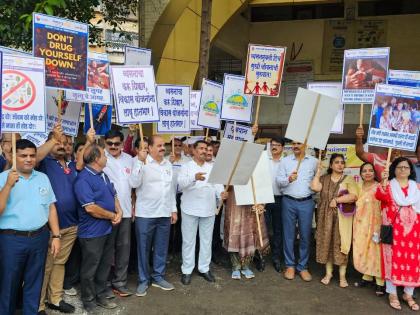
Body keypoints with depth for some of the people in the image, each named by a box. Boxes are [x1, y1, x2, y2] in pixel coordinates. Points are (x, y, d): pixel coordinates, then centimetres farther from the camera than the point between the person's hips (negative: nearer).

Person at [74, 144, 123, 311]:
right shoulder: (83, 179, -19)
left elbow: (114, 196, 16)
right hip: (92, 233, -8)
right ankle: (89, 303, 22)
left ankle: (101, 296, 33)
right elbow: (90, 208, -26)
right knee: (90, 269, 7)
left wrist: (119, 212, -5)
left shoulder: (104, 176, 10)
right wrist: (112, 216, -14)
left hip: (109, 229, 9)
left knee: (105, 265, 18)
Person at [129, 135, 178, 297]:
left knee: (162, 247, 13)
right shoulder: (141, 162, -6)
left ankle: (158, 277, 28)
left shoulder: (168, 164, 10)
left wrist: (173, 209, 13)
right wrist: (140, 161, -23)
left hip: (165, 213, 5)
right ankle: (143, 280, 20)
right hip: (145, 214, -5)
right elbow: (134, 183, -19)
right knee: (143, 248, 6)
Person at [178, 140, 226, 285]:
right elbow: (181, 183, -16)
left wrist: (221, 193, -17)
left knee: (206, 240, 12)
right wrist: (194, 178, -35)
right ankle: (187, 270, 14)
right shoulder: (186, 166, 0)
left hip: (209, 209, 4)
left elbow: (217, 183, 5)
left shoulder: (212, 168, 12)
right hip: (190, 209, -4)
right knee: (189, 241, 4)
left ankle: (204, 268, 24)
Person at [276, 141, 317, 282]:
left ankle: (303, 266, 17)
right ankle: (290, 265, 17)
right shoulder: (284, 161, 4)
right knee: (288, 234, 5)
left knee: (305, 235, 4)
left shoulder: (313, 161, 5)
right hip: (288, 202, 0)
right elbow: (278, 181, -3)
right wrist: (288, 179, -20)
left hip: (306, 202, 0)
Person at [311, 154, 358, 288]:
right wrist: (318, 171, -4)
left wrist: (337, 200, -16)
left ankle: (342, 276, 11)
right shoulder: (324, 178, 8)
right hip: (326, 217, 2)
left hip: (341, 218, -2)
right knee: (326, 243, 6)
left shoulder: (348, 179, 1)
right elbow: (315, 187, -12)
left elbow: (354, 196, -12)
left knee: (340, 245, 0)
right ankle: (328, 273, 18)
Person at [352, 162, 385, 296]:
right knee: (362, 250, 11)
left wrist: (378, 229, -20)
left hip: (373, 225, -7)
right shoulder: (360, 187, 11)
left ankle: (380, 282, 4)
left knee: (375, 251, -4)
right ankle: (367, 276, 25)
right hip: (361, 225, 7)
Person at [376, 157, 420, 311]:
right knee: (393, 260, 0)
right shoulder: (388, 185, 2)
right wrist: (384, 181, -32)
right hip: (394, 230, -3)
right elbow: (380, 196, -18)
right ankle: (392, 293, 10)